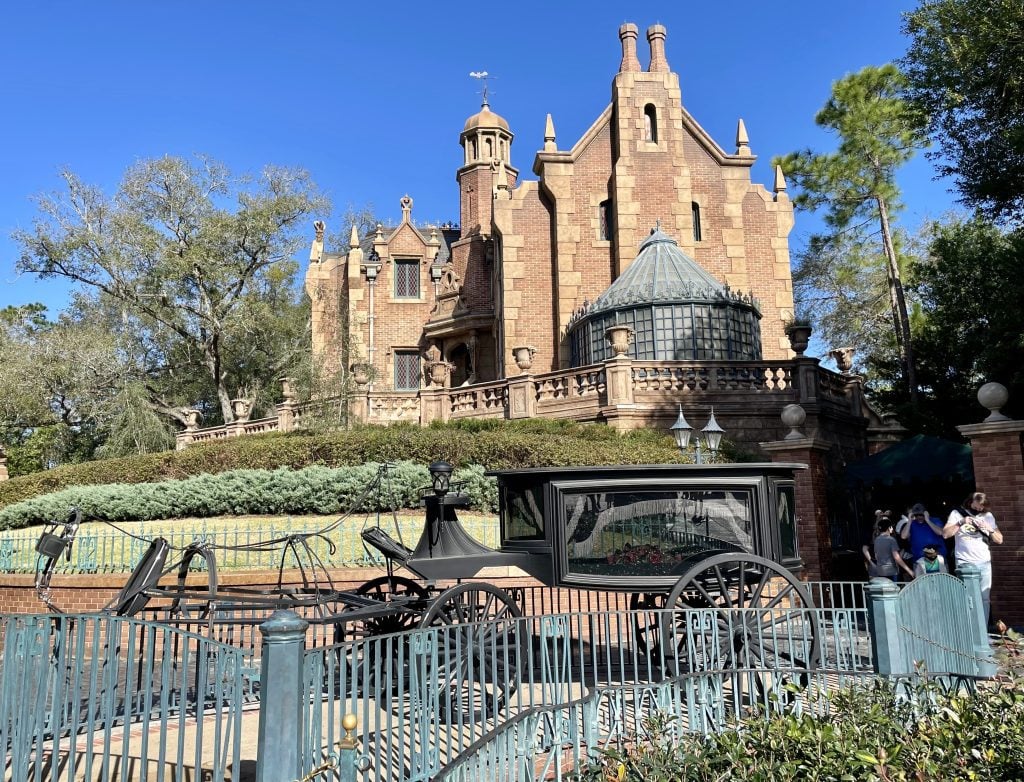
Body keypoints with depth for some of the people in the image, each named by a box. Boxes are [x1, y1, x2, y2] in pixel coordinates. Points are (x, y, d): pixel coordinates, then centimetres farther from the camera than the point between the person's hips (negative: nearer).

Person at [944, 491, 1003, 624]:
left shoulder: (988, 516, 10)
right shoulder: (957, 513, 1)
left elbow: (999, 540, 11)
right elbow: (945, 534, -6)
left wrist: (989, 529, -7)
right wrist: (961, 522, -16)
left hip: (985, 563, 3)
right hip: (964, 563, -3)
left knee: (985, 598, 0)